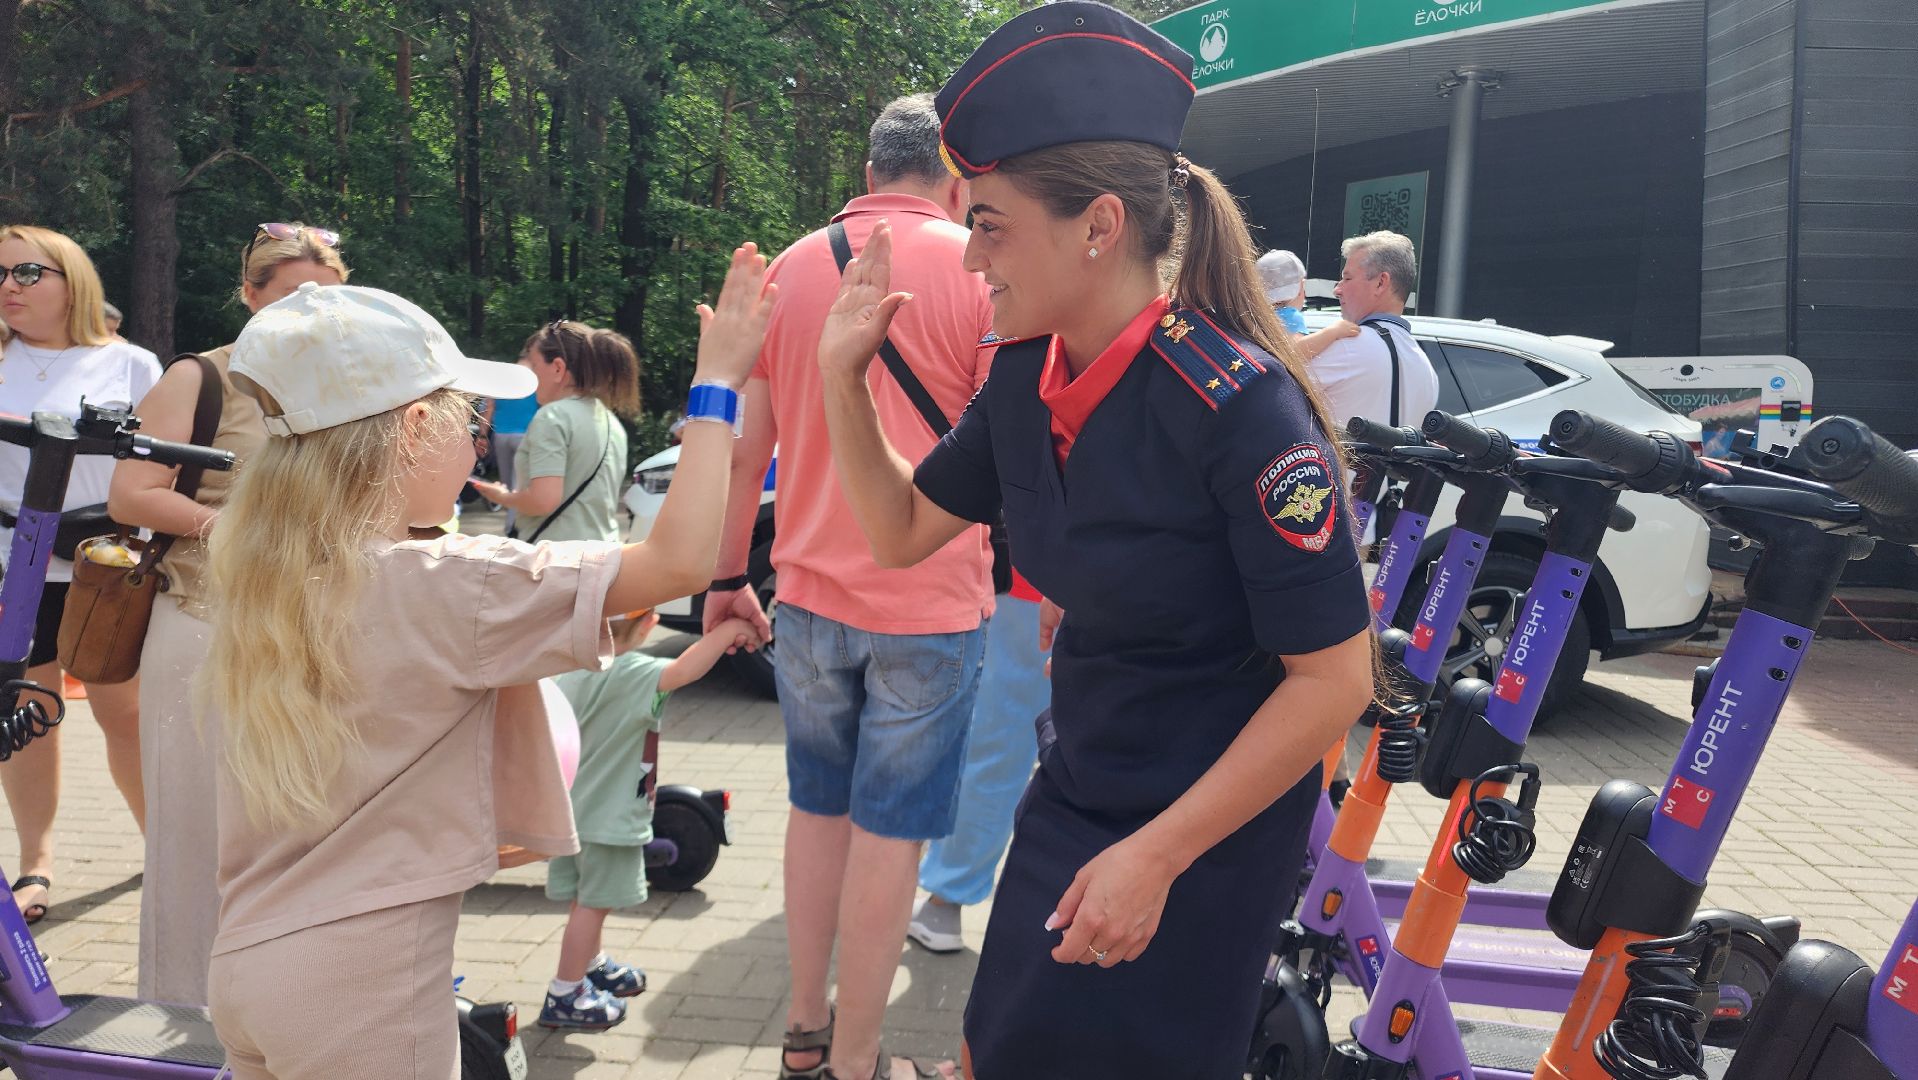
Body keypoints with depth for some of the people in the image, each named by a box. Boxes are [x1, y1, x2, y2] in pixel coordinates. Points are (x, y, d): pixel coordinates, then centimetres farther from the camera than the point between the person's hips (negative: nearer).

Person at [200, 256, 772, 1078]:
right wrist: (716, 385, -12)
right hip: (364, 981, -7)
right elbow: (679, 560, -21)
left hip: (246, 962, 7)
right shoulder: (442, 587, -19)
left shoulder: (255, 587, 2)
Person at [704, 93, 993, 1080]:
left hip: (810, 597, 5)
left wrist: (727, 578, 16)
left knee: (818, 810, 18)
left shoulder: (789, 269, 6)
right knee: (888, 832, 4)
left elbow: (746, 449, 8)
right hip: (930, 605, -5)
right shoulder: (979, 271, -8)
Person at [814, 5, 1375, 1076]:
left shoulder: (1238, 404, -25)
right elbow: (903, 531, 9)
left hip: (1209, 829, -7)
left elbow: (1334, 677, -23)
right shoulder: (1026, 380, -5)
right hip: (1073, 788, 7)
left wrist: (1156, 856, -22)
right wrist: (845, 378, -5)